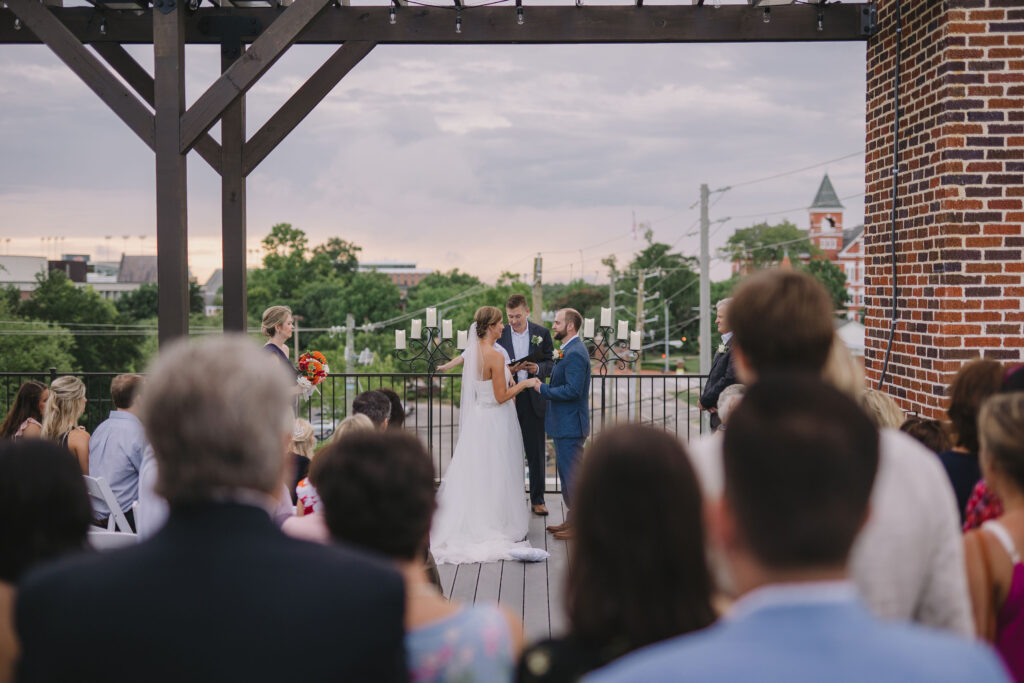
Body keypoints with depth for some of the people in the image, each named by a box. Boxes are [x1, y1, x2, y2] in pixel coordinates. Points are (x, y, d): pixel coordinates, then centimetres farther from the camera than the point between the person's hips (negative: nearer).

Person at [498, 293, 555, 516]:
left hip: (533, 400, 0)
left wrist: (538, 368, -18)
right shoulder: (499, 335, 2)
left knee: (536, 453, 5)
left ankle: (537, 500, 14)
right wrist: (505, 371, -17)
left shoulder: (542, 333, 2)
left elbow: (551, 363, 3)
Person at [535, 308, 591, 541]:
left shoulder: (575, 353, -20)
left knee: (572, 473, -4)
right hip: (565, 424, 11)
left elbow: (572, 390, -26)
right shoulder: (569, 350, 14)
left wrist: (542, 389, -17)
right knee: (566, 471, 18)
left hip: (570, 424, -11)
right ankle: (572, 520, 27)